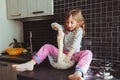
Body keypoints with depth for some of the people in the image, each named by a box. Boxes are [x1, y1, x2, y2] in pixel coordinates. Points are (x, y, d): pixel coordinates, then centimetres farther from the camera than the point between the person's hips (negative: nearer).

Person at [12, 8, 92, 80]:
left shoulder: (79, 30, -7)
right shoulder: (65, 28, 7)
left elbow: (75, 44, -21)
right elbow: (53, 24, -6)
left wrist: (68, 56, -32)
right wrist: (59, 29, -28)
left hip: (74, 54, -4)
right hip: (63, 52, 5)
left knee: (88, 53, -36)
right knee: (47, 46, -7)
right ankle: (30, 64, -21)